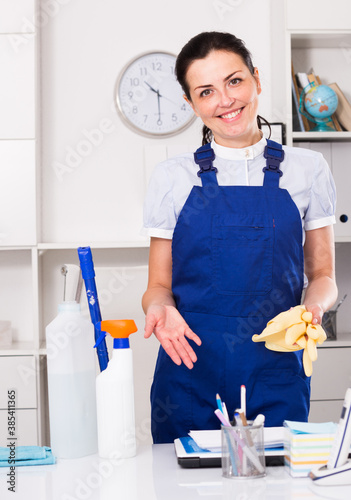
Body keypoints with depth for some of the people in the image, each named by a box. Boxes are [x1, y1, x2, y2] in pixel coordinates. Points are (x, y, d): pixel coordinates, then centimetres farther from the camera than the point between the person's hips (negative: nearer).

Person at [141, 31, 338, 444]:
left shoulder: (307, 170, 5)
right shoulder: (173, 178, 4)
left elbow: (322, 275, 11)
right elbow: (160, 285, 7)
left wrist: (314, 306, -11)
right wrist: (161, 309, -15)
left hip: (275, 376, 0)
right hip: (190, 368, 0)